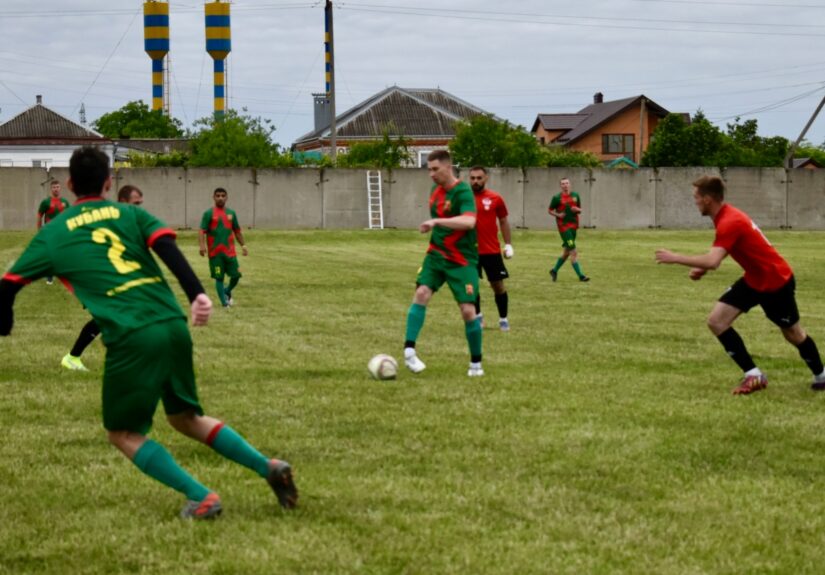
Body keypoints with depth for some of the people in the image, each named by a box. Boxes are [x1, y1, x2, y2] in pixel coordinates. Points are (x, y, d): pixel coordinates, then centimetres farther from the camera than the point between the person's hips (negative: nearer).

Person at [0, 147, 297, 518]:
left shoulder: (52, 234, 12)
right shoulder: (130, 214, 16)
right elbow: (168, 247, -2)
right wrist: (197, 294, -13)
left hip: (131, 338, -4)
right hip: (173, 326, 4)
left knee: (123, 434, 14)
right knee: (185, 417, 24)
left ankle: (201, 498, -1)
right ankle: (268, 467, 11)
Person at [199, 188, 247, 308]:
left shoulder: (231, 213, 13)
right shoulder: (209, 214, -1)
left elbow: (237, 231, 20)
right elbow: (202, 231, -7)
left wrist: (243, 245, 13)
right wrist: (202, 245, -22)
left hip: (230, 251, 4)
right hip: (215, 252, -4)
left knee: (236, 275, 0)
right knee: (219, 277, 0)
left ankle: (227, 291, 28)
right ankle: (224, 302, 9)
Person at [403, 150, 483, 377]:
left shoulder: (462, 191, -16)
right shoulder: (436, 191, 7)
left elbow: (469, 221, -35)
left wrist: (436, 222, -41)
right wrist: (432, 227, 12)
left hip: (462, 260, -6)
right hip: (436, 255, 6)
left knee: (468, 310, -8)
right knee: (421, 293, -18)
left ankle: (476, 363, 11)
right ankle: (409, 351, -20)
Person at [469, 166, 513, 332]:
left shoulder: (495, 198, -1)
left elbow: (503, 221, 8)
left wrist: (508, 244, 4)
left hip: (492, 251, 0)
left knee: (498, 285, 3)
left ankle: (503, 319, 16)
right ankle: (478, 316, 23)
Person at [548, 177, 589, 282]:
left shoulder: (575, 196, 10)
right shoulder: (557, 198, -3)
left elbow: (580, 210, 18)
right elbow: (549, 210, 6)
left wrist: (577, 210, -6)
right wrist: (557, 215, -12)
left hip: (573, 225, 6)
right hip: (564, 226, -6)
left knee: (567, 251, 14)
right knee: (573, 252, -12)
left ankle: (554, 270, 32)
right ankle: (580, 275, -11)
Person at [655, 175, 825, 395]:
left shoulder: (730, 222, -29)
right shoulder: (725, 216, 1)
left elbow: (712, 261, -39)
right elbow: (717, 256, 13)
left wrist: (675, 258, -31)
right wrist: (701, 269, -5)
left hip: (776, 281, -9)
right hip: (753, 279, 9)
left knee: (793, 334, 8)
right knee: (716, 321, -5)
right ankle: (753, 375, -3)